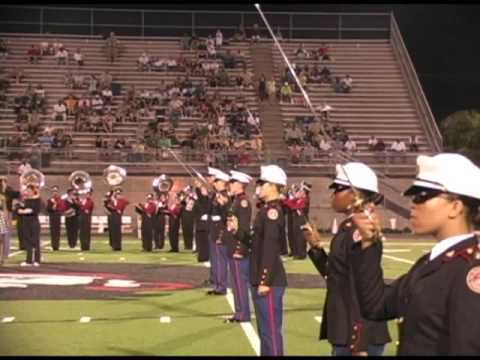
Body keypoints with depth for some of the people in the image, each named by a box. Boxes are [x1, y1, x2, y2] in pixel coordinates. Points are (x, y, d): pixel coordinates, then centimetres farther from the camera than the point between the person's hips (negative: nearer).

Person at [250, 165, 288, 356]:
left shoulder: (272, 210, -17)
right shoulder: (267, 209, 13)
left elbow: (271, 248, -22)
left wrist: (265, 281, -23)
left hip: (269, 281, -10)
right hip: (261, 279, 10)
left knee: (271, 330, -4)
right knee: (264, 329, 17)